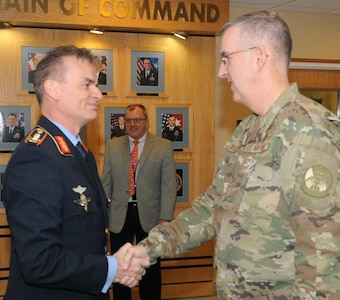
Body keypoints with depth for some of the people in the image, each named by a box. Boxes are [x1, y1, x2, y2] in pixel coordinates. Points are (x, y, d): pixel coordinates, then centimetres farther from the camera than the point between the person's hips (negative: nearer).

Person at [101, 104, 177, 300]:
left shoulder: (164, 146, -2)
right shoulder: (113, 146, 5)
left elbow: (169, 185, -6)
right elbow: (106, 182, 4)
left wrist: (165, 218, -12)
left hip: (149, 215, -1)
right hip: (119, 214, 2)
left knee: (151, 266, 13)